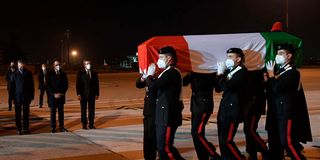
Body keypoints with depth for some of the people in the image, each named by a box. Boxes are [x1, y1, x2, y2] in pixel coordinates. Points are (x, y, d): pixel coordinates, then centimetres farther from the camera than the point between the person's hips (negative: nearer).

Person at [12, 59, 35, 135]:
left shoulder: (28, 73, 3)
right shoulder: (14, 74, -2)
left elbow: (32, 85, 5)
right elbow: (12, 86, -1)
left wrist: (32, 96, 1)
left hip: (26, 97, 1)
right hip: (17, 96, -1)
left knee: (26, 113, 7)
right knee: (18, 114, 5)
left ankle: (26, 129, 15)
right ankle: (19, 129, 12)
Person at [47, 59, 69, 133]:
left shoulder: (63, 74, 9)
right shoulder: (50, 74, 0)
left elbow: (66, 85, 8)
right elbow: (48, 85, -4)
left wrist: (62, 93, -6)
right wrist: (54, 94, -12)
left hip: (61, 96, 3)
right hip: (52, 96, -2)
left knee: (61, 112, 5)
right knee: (53, 112, 1)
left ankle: (61, 127, 9)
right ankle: (53, 128, 5)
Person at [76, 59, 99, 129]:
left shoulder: (94, 73, 8)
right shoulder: (80, 73, 0)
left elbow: (96, 84, 10)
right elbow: (78, 84, -2)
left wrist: (97, 94, 4)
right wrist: (78, 94, -10)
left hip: (92, 94, 3)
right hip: (83, 94, -2)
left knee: (92, 109, 3)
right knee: (83, 110, 2)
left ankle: (91, 124, 10)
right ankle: (84, 124, 9)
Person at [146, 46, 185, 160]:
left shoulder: (171, 72, -18)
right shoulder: (169, 72, 16)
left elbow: (153, 86, -25)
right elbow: (158, 87, 16)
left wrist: (150, 75, -8)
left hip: (168, 116, -10)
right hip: (165, 114, 10)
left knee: (165, 147, -7)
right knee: (162, 146, 16)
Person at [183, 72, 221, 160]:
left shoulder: (211, 72, -10)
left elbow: (200, 85, -23)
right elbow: (184, 82, 3)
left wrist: (193, 73, -19)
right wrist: (190, 74, -12)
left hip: (204, 105, -8)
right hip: (195, 105, 8)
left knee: (197, 133, -14)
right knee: (195, 133, 8)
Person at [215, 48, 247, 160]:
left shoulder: (242, 72, -11)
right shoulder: (229, 71, 14)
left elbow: (227, 87, -23)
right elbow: (218, 88, 12)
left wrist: (221, 73, -12)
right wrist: (220, 73, 1)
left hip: (232, 110, -8)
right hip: (224, 109, 8)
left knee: (226, 140, -11)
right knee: (222, 140, 10)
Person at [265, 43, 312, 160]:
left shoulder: (292, 72, -14)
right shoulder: (279, 70, 15)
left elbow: (277, 89, -24)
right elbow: (271, 90, 12)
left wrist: (271, 75, -11)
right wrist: (268, 79, -5)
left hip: (286, 113, -9)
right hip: (276, 113, 9)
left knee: (288, 143, -10)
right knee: (275, 143, 13)